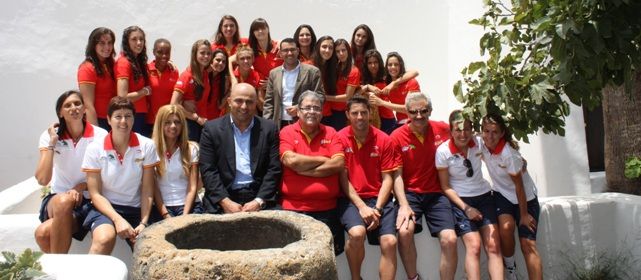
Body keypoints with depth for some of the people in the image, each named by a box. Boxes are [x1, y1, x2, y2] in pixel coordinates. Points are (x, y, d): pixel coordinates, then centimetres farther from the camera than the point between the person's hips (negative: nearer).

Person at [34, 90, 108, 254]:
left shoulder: (100, 135, -6)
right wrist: (52, 143, -15)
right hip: (57, 199, 2)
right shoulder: (49, 136, -1)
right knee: (63, 202, -36)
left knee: (43, 232, -30)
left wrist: (82, 186, -16)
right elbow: (42, 180, -13)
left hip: (88, 200, -2)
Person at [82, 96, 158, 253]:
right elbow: (95, 193, -4)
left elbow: (147, 191, -2)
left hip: (136, 210, 1)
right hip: (105, 207, -1)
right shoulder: (95, 149, -3)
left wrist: (143, 223, -13)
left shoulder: (146, 146, -2)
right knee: (105, 238, -32)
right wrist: (117, 219, -17)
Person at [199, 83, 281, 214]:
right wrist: (225, 202, -11)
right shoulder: (212, 128, 4)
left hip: (259, 199, 1)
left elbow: (274, 169, 2)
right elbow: (208, 170, -1)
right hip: (222, 200, 0)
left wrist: (259, 201, -10)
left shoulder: (269, 128, 6)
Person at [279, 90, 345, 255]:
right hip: (293, 208, -2)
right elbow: (291, 161, -13)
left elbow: (339, 164, -5)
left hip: (327, 209, 2)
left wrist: (303, 170, -10)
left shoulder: (330, 133, 8)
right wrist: (323, 160, -4)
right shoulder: (287, 132, 3)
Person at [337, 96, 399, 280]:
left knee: (389, 241, -17)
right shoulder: (340, 138, -4)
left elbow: (387, 178, 1)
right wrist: (361, 206, -12)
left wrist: (377, 208, -11)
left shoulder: (384, 140, 1)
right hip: (350, 198, -2)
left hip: (379, 198, 2)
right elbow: (343, 178, -5)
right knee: (357, 233, -28)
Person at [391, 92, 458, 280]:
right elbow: (397, 175, -4)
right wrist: (404, 205, -17)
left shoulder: (442, 129, 1)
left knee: (450, 239, -16)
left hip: (436, 193, 2)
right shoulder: (397, 137, -5)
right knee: (404, 231, -27)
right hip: (409, 193, -2)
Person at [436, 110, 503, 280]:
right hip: (459, 200, -3)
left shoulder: (478, 142, -5)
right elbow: (446, 187, -7)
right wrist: (466, 208, -13)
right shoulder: (443, 151, -13)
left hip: (484, 196, 3)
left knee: (493, 245, -12)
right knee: (474, 246, -19)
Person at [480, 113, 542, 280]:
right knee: (506, 227, -24)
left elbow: (519, 186, -20)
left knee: (528, 244, -11)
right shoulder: (482, 145, -12)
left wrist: (524, 214, -14)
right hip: (502, 195, 3)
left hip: (525, 198, -3)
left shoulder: (509, 154, -28)